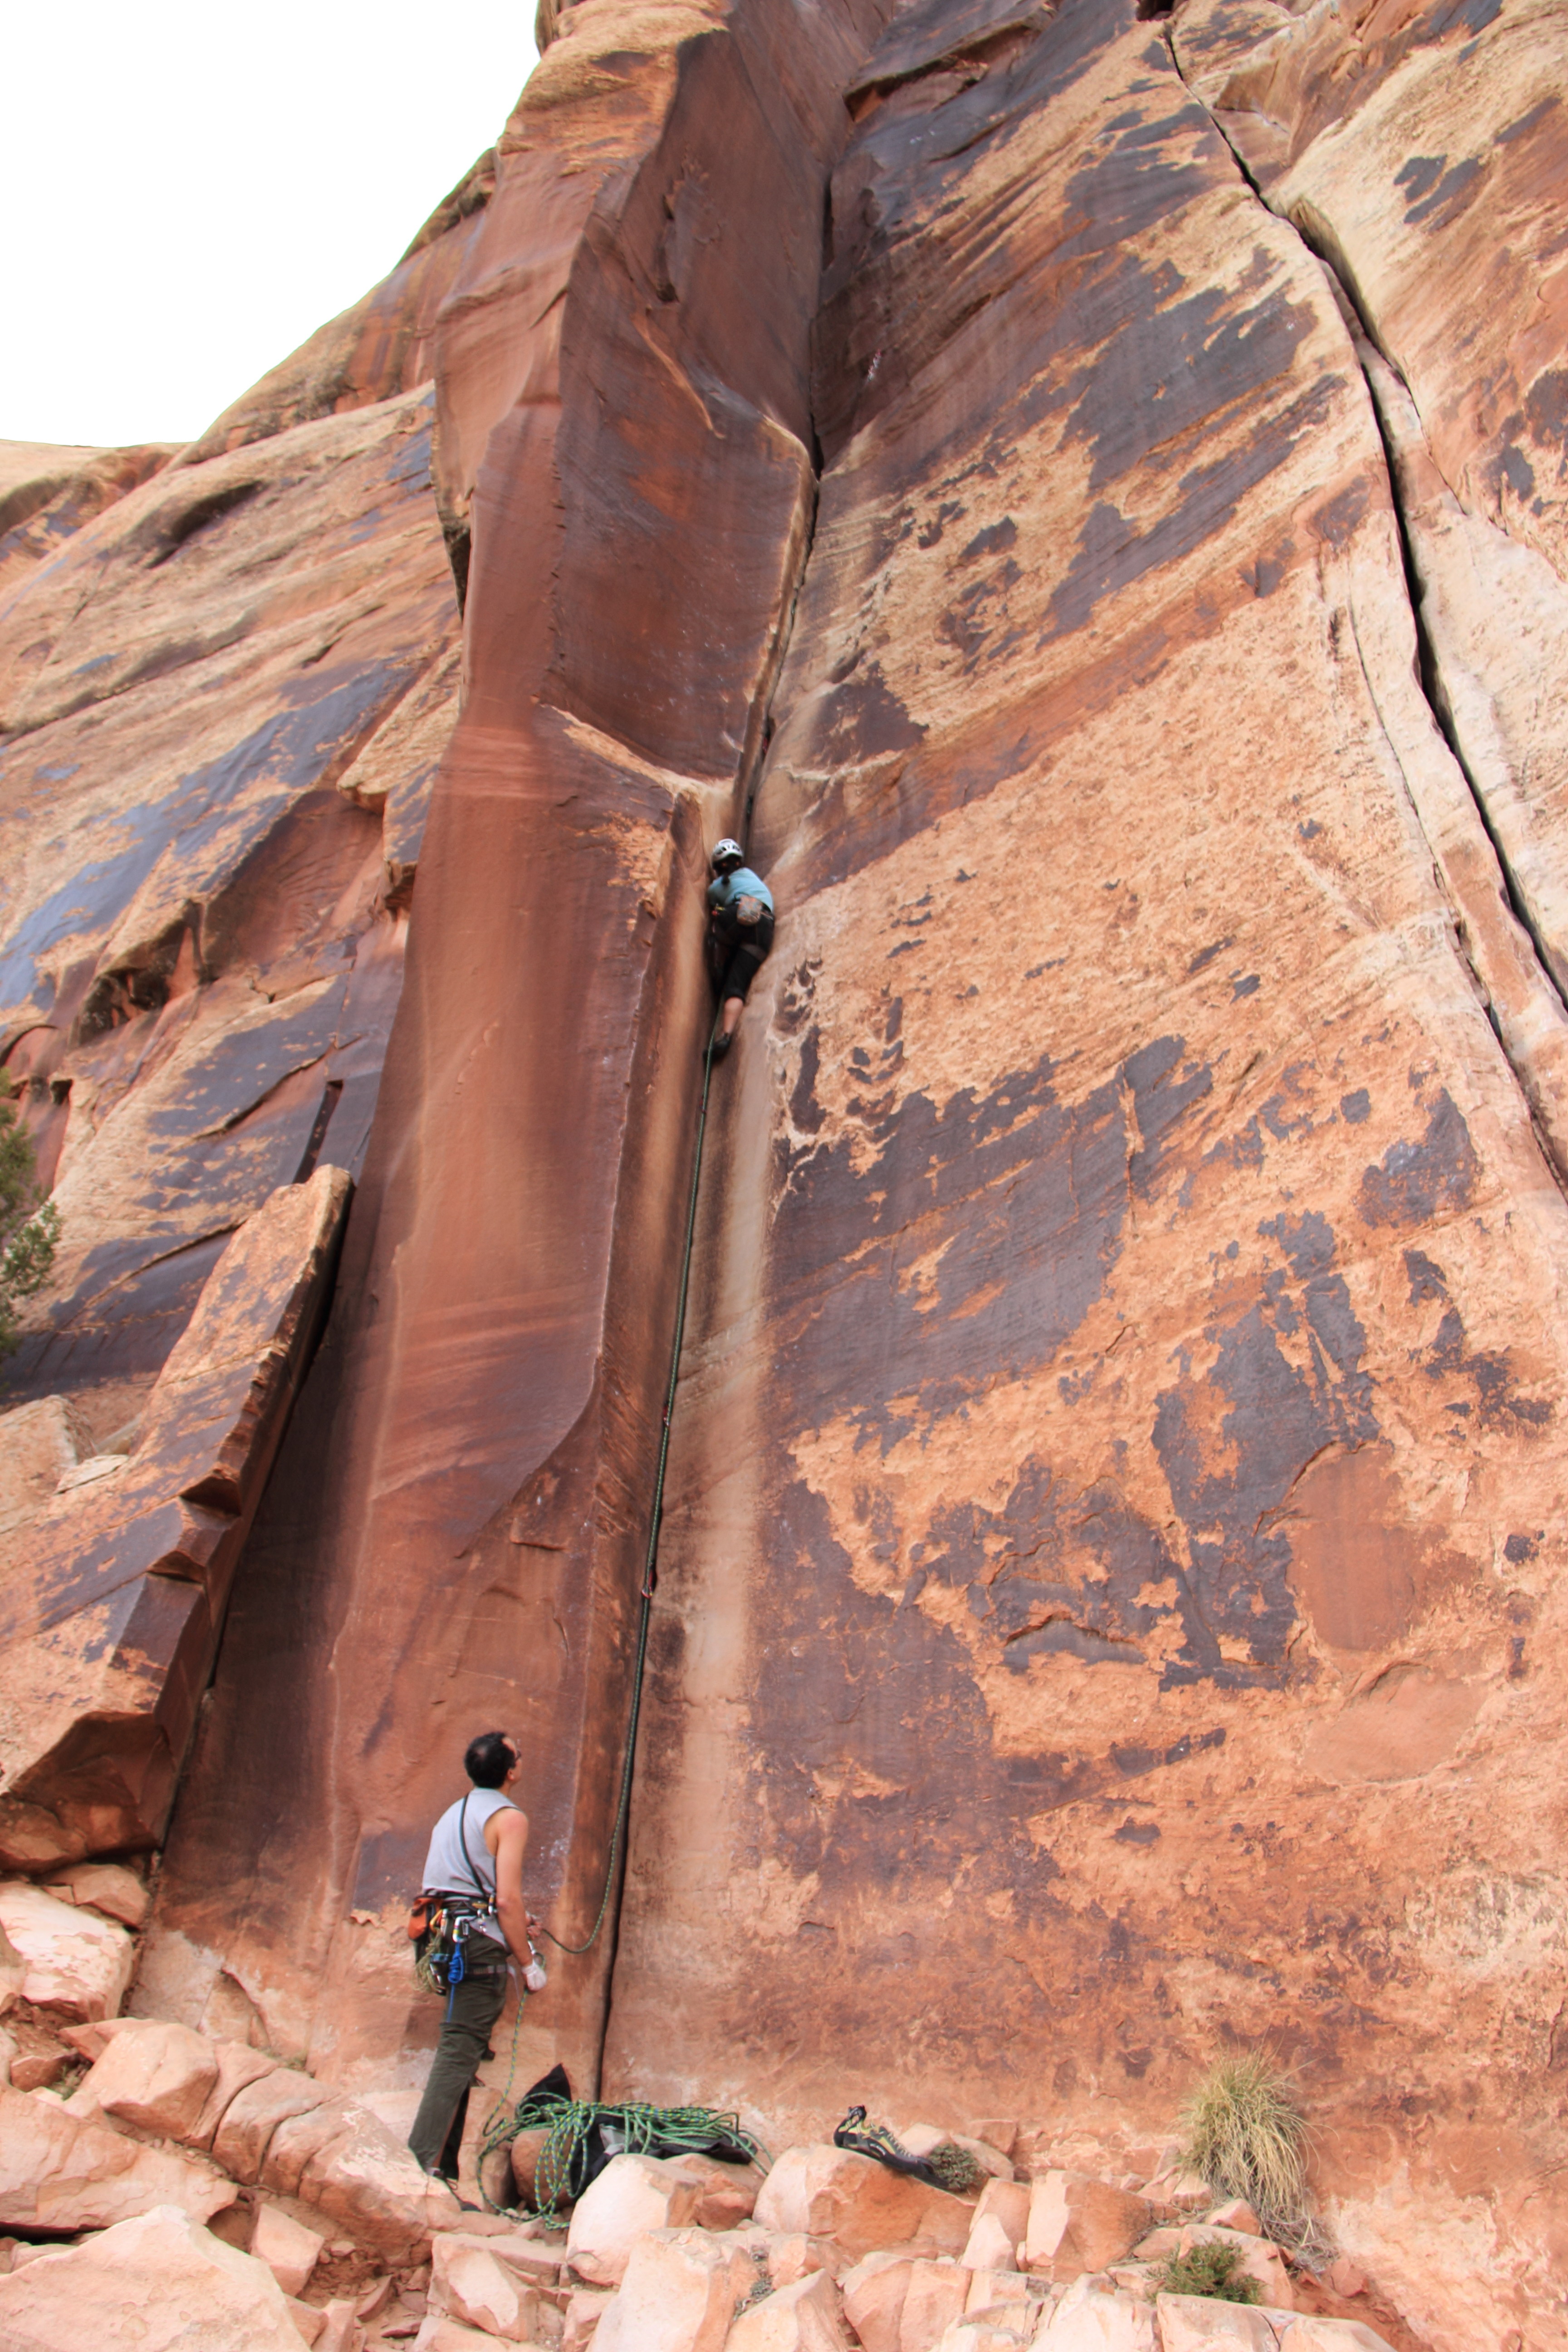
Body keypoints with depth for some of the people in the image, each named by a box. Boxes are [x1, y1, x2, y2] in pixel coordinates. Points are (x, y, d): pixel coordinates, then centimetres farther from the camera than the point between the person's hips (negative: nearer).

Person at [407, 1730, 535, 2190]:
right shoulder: (508, 1817, -7)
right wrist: (528, 1960, -5)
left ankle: (443, 2167, 19)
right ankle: (424, 2163, -16)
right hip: (481, 1944, -9)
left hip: (445, 1941, 9)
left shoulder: (453, 1814, 20)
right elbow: (508, 1897, -15)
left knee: (457, 2052, 16)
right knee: (460, 2052, -9)